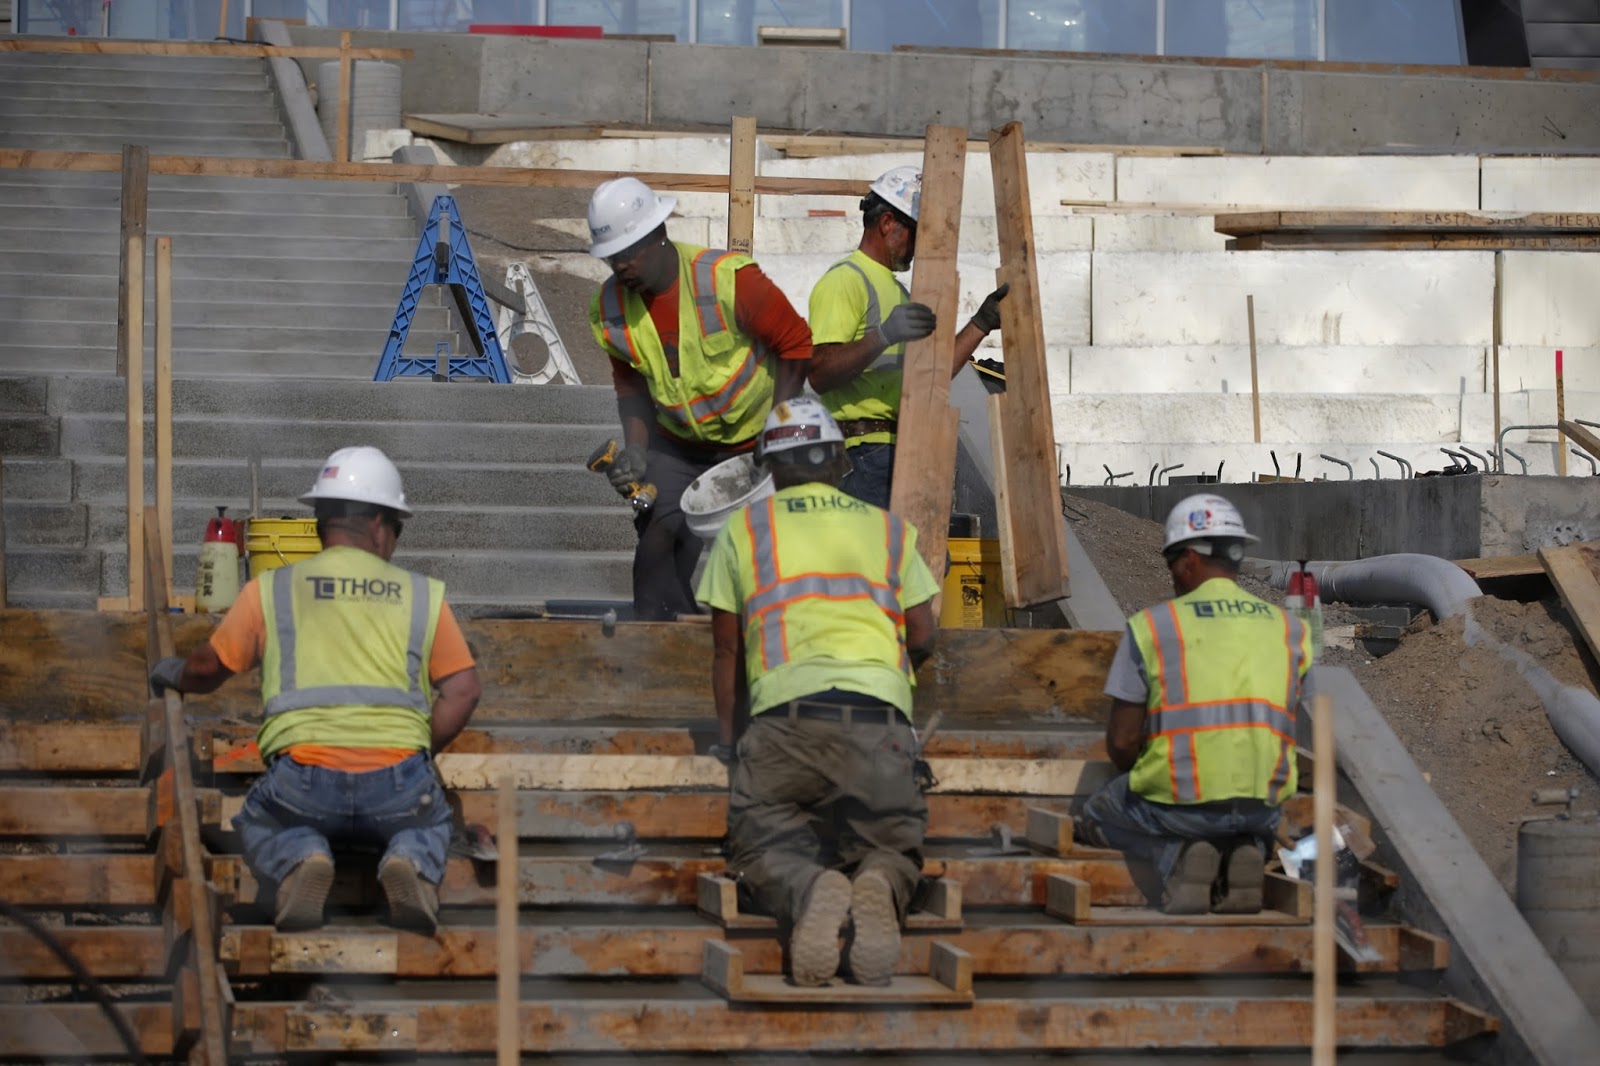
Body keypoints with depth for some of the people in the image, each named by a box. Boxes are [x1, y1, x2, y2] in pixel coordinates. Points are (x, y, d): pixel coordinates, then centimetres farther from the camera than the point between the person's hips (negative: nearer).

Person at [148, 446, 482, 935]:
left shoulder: (269, 591, 15)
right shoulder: (422, 594, 16)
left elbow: (209, 668, 25)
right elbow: (462, 690, 11)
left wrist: (173, 674, 48)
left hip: (305, 782, 0)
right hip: (398, 783, 0)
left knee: (261, 824, 32)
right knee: (428, 824, 34)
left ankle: (302, 860, -5)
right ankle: (409, 862, -5)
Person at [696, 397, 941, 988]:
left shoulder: (743, 529, 20)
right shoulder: (889, 528, 24)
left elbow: (726, 651, 22)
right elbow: (922, 639, 22)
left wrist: (726, 737, 34)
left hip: (787, 708, -1)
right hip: (881, 712, 2)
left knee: (760, 842, 7)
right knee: (889, 846, 13)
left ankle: (811, 891, -30)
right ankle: (879, 889, -26)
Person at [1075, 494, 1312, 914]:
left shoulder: (1150, 626, -4)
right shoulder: (1290, 629, 6)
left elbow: (1122, 742, -3)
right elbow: (1279, 730, 13)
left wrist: (1143, 779, 19)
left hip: (1179, 801, -3)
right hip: (1262, 800, 3)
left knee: (1096, 816, 29)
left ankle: (1173, 856, -2)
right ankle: (1241, 852, 3)